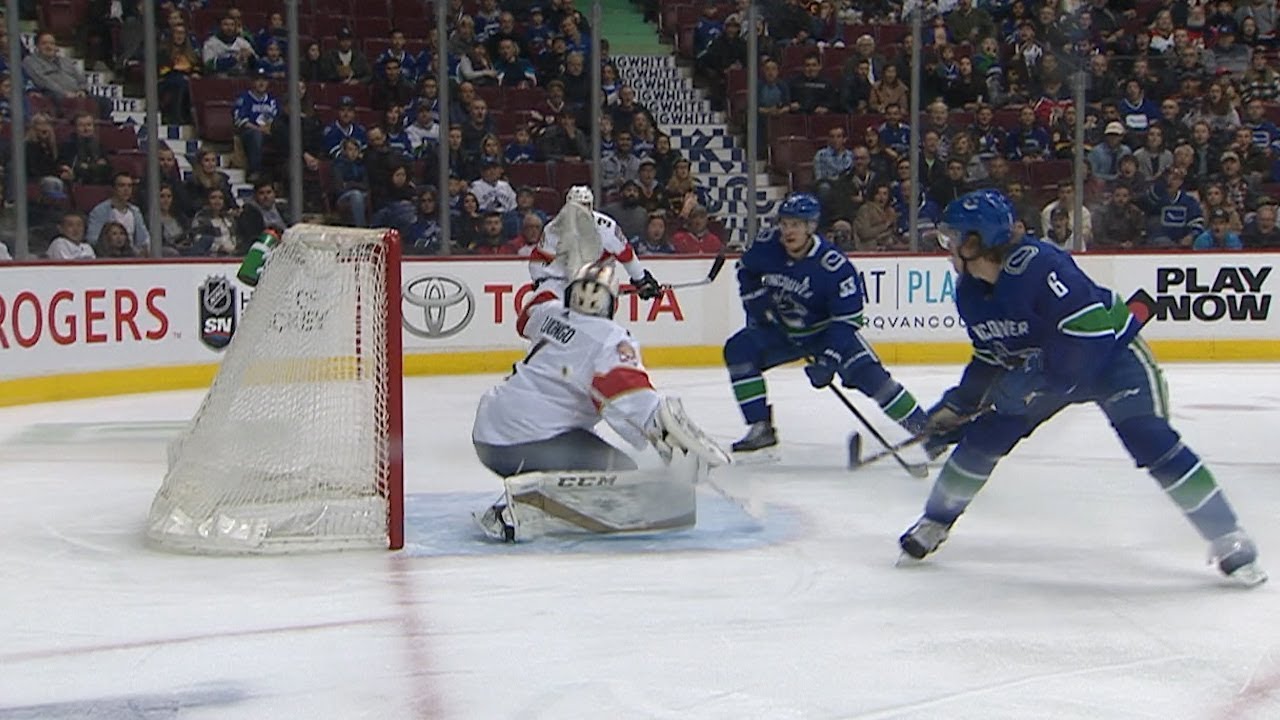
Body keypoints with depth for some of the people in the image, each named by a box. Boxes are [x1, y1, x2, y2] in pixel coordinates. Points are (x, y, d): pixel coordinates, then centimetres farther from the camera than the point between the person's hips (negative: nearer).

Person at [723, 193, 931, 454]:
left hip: (826, 332, -4)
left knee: (865, 371, -24)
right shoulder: (767, 246, -16)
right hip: (781, 330, 5)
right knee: (738, 349, -16)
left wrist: (828, 359, -35)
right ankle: (761, 429, -8)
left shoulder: (834, 266, -30)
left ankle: (920, 425, -12)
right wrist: (756, 298, -6)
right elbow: (746, 270, 8)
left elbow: (847, 320, -26)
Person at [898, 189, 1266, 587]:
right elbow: (991, 359, 8)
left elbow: (1089, 327, -36)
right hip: (1040, 370, 7)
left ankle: (1227, 536, -12)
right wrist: (956, 406, 3)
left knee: (1150, 440, -21)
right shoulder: (969, 292, -5)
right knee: (984, 437, -2)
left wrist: (1034, 381, -33)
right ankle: (934, 522, 16)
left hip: (1110, 354, -7)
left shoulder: (1037, 264, -33)